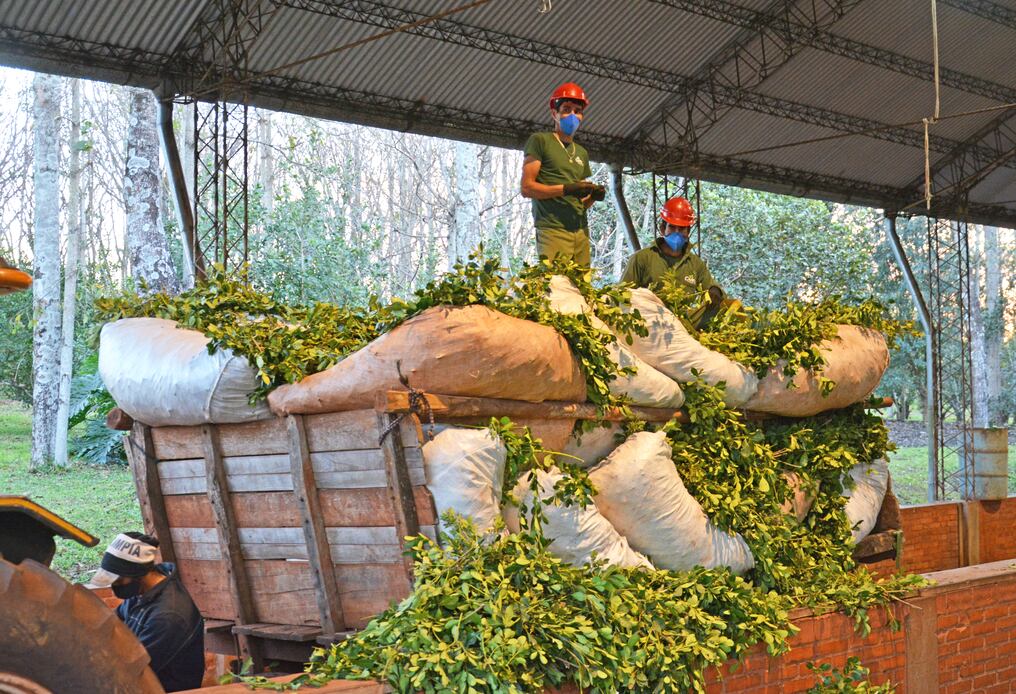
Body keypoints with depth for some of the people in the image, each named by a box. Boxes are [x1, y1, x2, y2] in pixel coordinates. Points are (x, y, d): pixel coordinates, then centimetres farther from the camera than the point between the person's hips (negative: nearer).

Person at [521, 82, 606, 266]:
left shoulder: (582, 153, 24)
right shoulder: (540, 141, 4)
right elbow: (527, 188, -5)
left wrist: (593, 196, 3)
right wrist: (566, 189, -14)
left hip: (581, 232, 6)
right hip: (552, 230, -6)